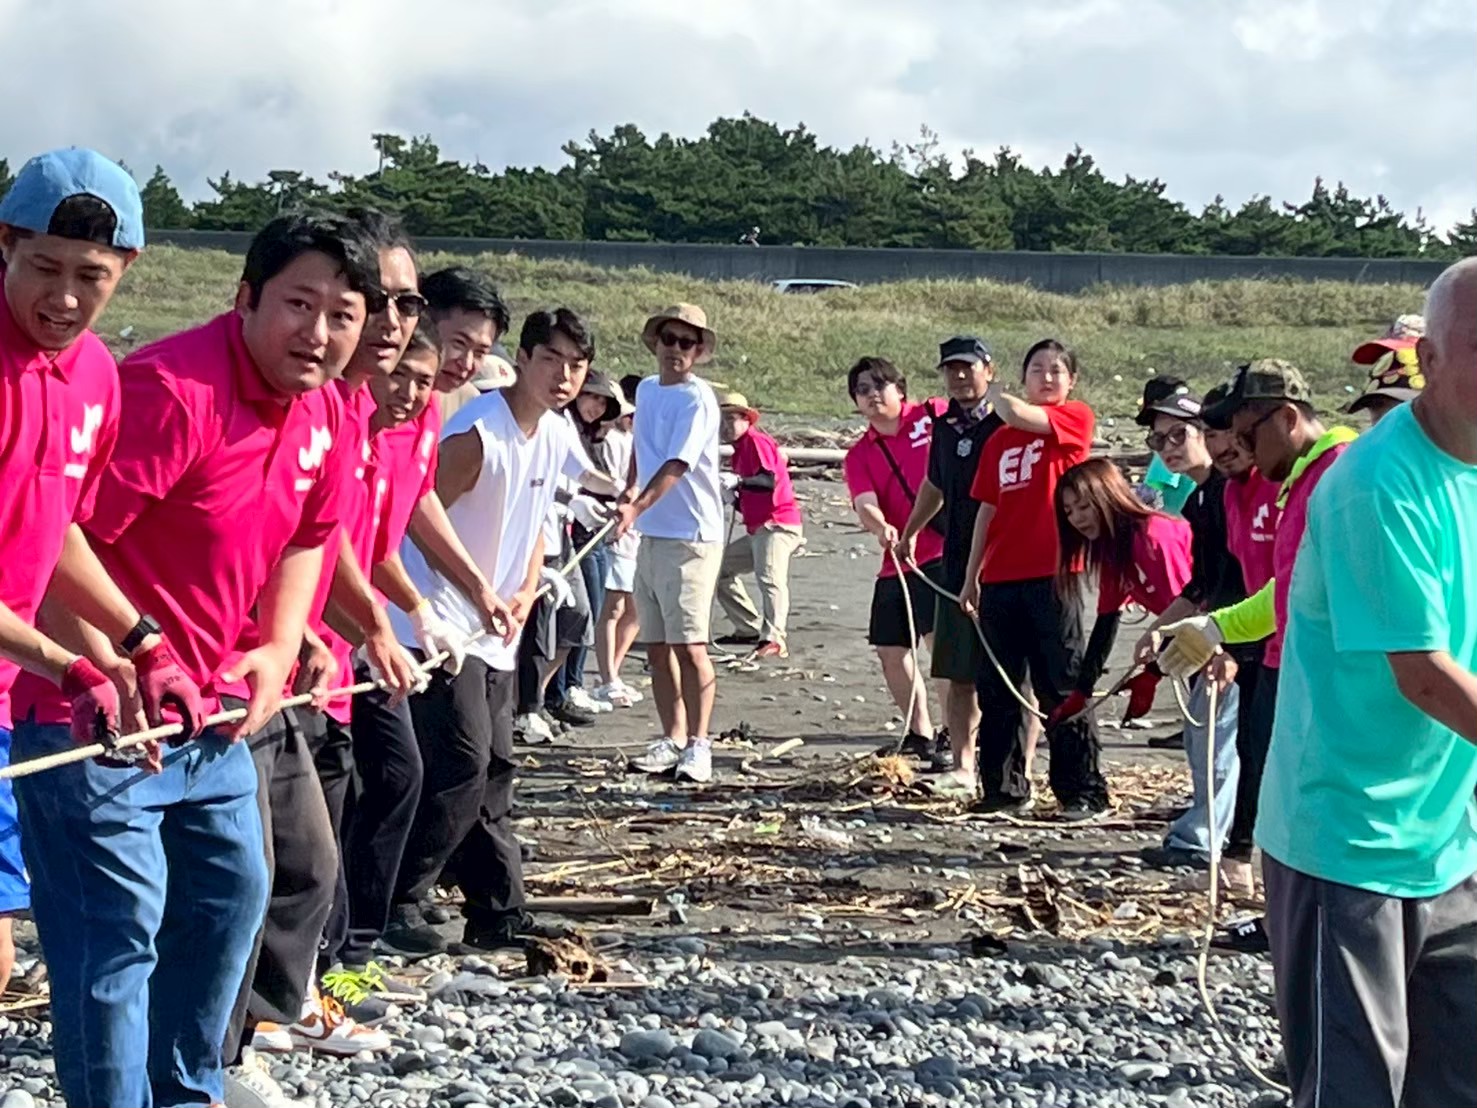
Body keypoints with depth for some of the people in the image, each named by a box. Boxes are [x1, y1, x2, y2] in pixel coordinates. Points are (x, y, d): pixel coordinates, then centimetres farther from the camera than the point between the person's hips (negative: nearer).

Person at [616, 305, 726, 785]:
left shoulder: (697, 400, -11)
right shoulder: (646, 390, 12)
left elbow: (676, 466, -23)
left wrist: (637, 507, -36)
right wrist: (630, 491, 12)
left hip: (692, 536, -7)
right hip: (651, 535, 8)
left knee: (688, 644, -10)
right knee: (656, 646, 9)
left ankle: (698, 744, -5)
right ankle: (672, 740, 16)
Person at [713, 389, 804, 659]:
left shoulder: (756, 441, -8)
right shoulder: (740, 449, 22)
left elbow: (769, 480, -25)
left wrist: (738, 482, -40)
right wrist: (735, 498, 4)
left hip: (777, 527, -11)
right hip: (757, 530, 11)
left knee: (770, 578, -27)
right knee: (721, 569, 16)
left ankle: (775, 639, -40)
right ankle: (750, 629, 17)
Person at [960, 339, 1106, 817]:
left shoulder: (1076, 418, 0)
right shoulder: (999, 440, 15)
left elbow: (1018, 415, -17)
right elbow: (988, 510, 16)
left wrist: (999, 398, 6)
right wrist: (971, 577, 13)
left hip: (1052, 576, -5)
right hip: (1000, 579, 5)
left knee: (1063, 688, -1)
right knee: (998, 689, 8)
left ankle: (1083, 790, 6)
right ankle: (1004, 787, 17)